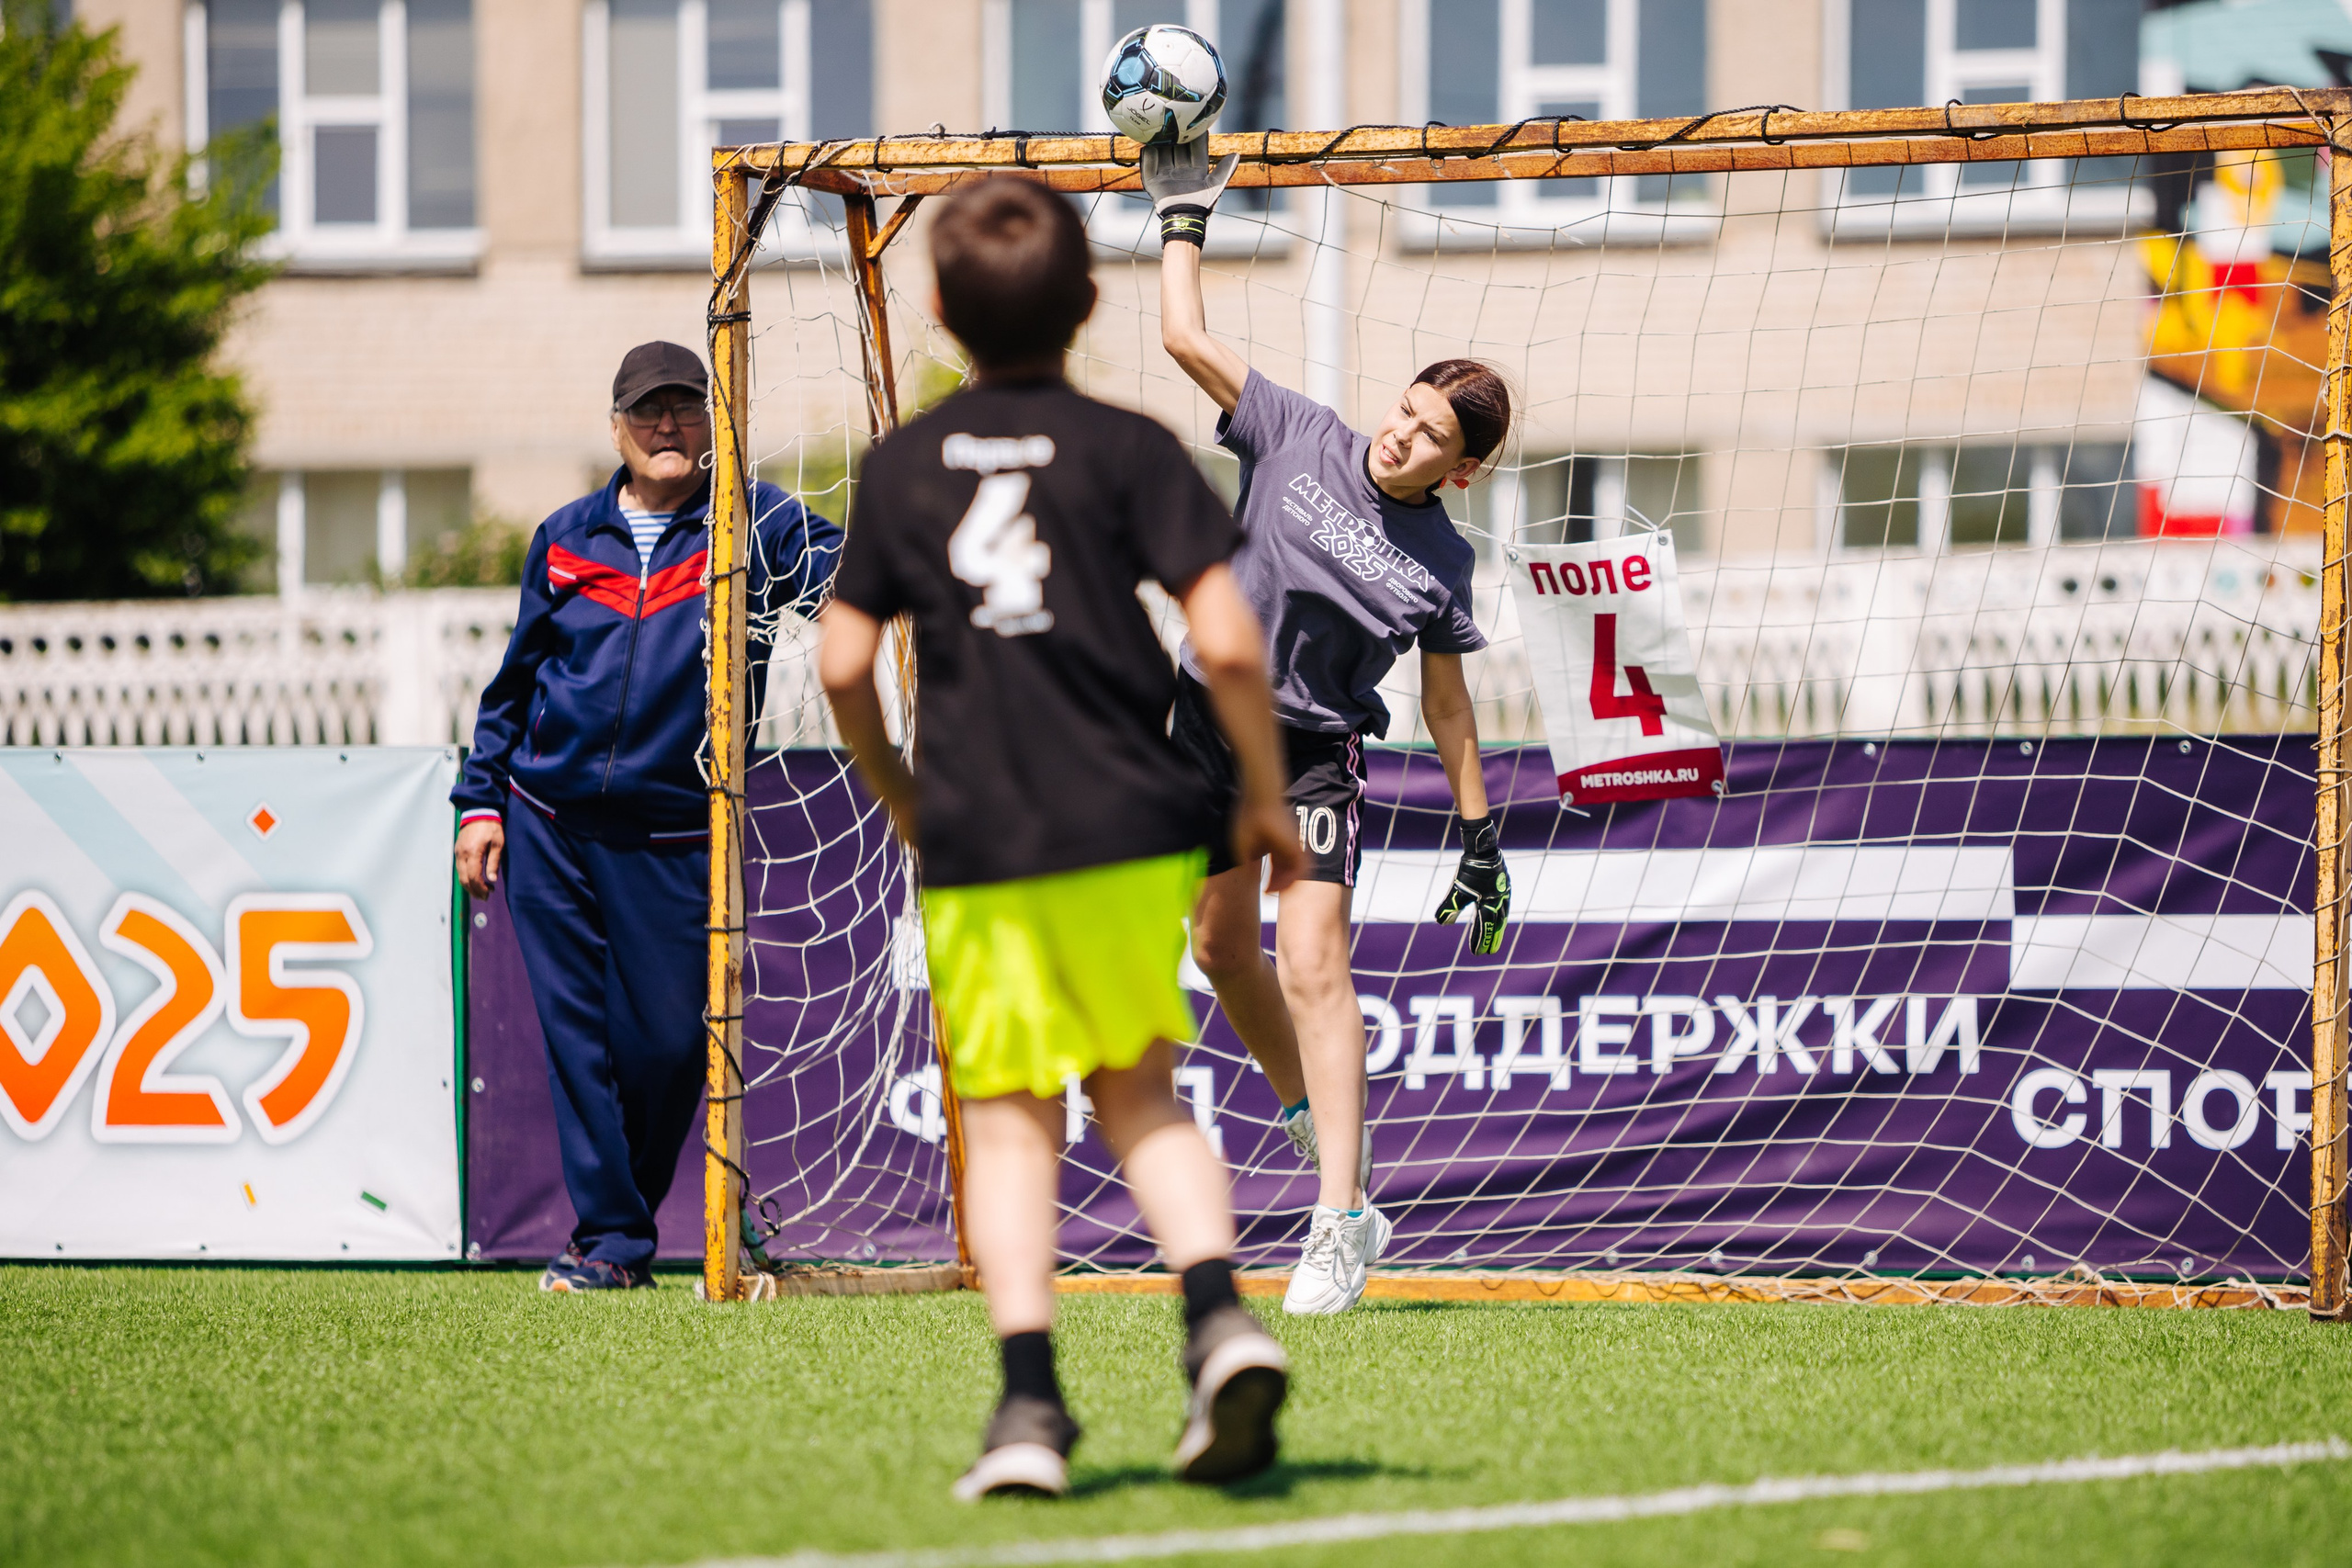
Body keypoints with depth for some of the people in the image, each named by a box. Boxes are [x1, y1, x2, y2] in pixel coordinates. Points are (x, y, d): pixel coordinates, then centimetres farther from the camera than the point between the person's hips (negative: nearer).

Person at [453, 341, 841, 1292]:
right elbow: (514, 682, 17)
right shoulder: (566, 540, 11)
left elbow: (843, 573, -14)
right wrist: (480, 802, 11)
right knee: (579, 1037, 0)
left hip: (676, 842, -2)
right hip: (550, 833, 2)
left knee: (668, 1041, 0)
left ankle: (629, 1208, 21)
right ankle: (611, 1240, 5)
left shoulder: (750, 523, 3)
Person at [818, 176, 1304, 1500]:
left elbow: (844, 664, 5)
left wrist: (901, 800, 21)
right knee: (1141, 1091, 15)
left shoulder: (903, 469, 5)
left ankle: (1030, 1400, -9)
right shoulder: (1130, 451, -1)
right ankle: (1220, 1311, -8)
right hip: (1129, 830, 0)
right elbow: (1228, 644, -9)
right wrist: (1266, 796, 4)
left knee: (1010, 1119, 4)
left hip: (976, 846, 0)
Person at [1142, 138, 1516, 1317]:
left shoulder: (1441, 563, -5)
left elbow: (1447, 702, 5)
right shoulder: (1297, 437, -6)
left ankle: (1343, 1216, -20)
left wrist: (1481, 842, 6)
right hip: (1213, 720, 3)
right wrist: (1183, 220, -5)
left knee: (1313, 962, -16)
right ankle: (1307, 1110, 39)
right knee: (1222, 949, 14)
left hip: (1318, 750, -3)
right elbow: (1186, 341, -5)